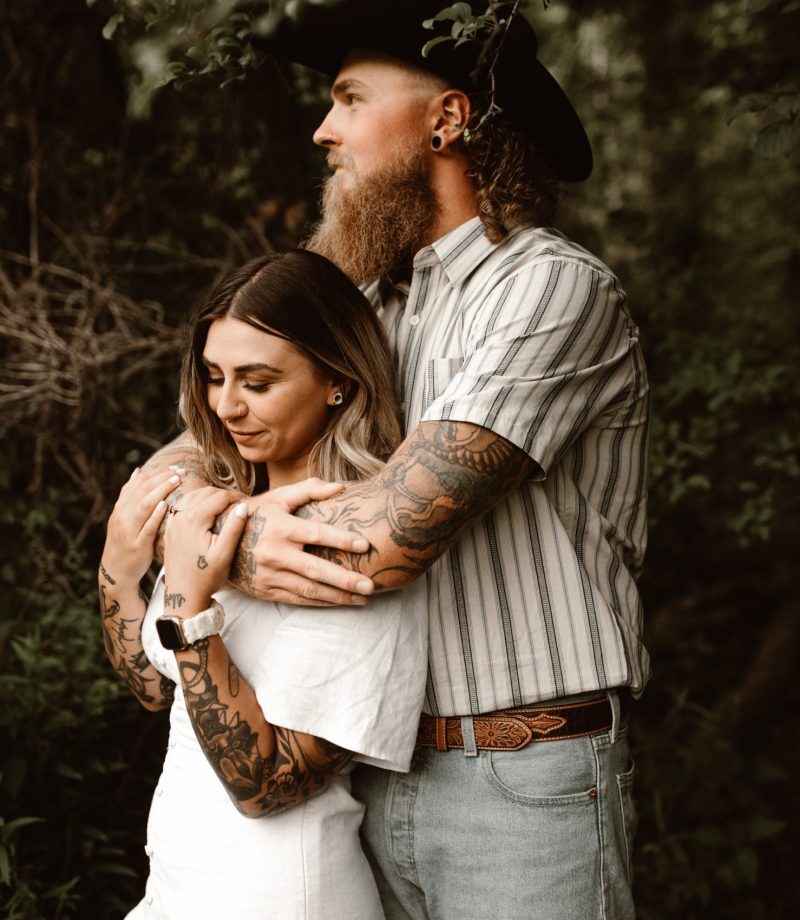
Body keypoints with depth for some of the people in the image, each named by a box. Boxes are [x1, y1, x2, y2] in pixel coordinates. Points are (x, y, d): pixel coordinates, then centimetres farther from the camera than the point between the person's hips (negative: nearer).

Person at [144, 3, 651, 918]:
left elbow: (388, 536, -23)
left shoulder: (556, 288, -13)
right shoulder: (374, 303, 10)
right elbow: (177, 462, 8)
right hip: (378, 780, 6)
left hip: (523, 784, -6)